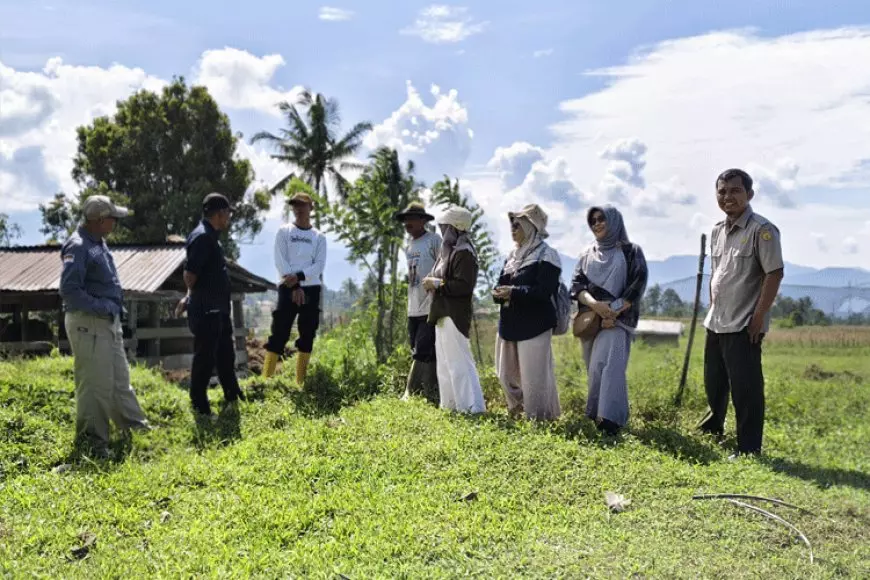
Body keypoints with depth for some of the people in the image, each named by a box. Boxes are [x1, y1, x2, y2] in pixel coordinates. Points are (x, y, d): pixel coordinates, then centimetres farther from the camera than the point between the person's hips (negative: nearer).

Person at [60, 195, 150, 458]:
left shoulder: (99, 242, 12)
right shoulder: (78, 247, -19)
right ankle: (92, 440, 8)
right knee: (96, 382, -3)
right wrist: (102, 308, -22)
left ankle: (131, 422, 36)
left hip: (109, 321, 10)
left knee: (120, 376, 21)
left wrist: (115, 308, 13)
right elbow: (69, 291, -26)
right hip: (88, 324, -10)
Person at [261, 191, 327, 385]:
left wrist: (299, 276, -17)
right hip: (288, 288, -2)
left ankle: (301, 381, 11)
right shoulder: (284, 231, 6)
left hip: (311, 289, 3)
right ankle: (266, 380, -6)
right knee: (279, 333, -8)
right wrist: (295, 286, -13)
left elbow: (319, 265, 0)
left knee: (307, 335, 4)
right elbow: (280, 262, -3)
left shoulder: (319, 237, 11)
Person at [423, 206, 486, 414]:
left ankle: (472, 408, -3)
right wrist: (432, 282, 3)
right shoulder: (448, 249, 15)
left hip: (455, 315, -11)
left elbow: (464, 286, -23)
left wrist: (437, 283, -19)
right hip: (443, 313, 11)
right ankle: (449, 405, 26)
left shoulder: (464, 253, -16)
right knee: (444, 363, 16)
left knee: (458, 362, -8)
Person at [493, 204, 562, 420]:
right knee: (506, 373, 17)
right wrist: (500, 293, -11)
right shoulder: (513, 255, 15)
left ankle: (540, 418, 9)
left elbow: (544, 291, -20)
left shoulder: (547, 255, -10)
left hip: (534, 324, -8)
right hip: (510, 323, 9)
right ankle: (518, 409, 35)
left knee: (534, 377, -4)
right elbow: (501, 283, 13)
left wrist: (513, 292, -22)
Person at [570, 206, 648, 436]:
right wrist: (594, 304, -15)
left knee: (607, 365, -19)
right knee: (595, 369, 4)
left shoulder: (630, 251, 4)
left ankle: (609, 418, -23)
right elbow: (576, 284, 5)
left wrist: (614, 311, -15)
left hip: (617, 320, -5)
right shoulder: (588, 254, 16)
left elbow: (637, 285, -6)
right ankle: (597, 414, 10)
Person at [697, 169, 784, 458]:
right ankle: (714, 426, 44)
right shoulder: (717, 231, 11)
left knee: (745, 388, -4)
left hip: (744, 326, -8)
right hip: (716, 323, 8)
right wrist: (712, 309, 15)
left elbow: (774, 274, -16)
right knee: (713, 382, 22)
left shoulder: (762, 230, -13)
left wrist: (758, 317, -18)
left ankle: (749, 449, 5)